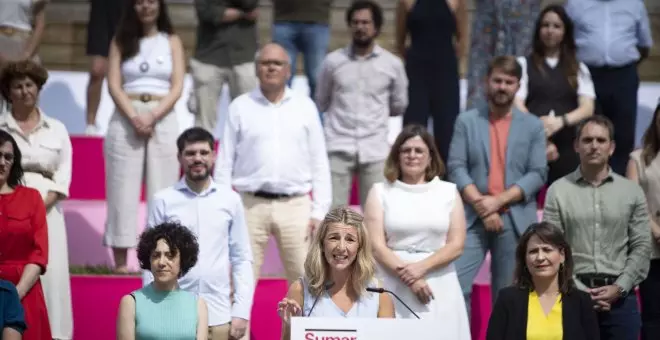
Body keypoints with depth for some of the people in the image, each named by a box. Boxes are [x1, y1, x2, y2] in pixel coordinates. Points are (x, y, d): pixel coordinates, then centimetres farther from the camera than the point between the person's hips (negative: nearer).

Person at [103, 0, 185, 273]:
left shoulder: (171, 41, 10)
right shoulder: (120, 42, 11)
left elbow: (177, 87, 1)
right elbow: (114, 85, 1)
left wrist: (152, 117, -13)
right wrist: (134, 117, -13)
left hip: (163, 119, 0)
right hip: (125, 118, 0)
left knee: (161, 190, -3)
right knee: (123, 189, -3)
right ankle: (120, 260, -2)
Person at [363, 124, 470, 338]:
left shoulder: (448, 191, 9)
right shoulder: (381, 192, 6)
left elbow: (456, 245, 2)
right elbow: (377, 245, -2)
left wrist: (422, 267, -13)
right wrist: (408, 277, -13)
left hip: (439, 285, 1)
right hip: (393, 285, -1)